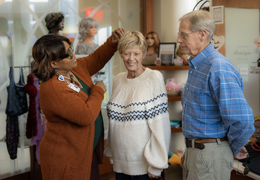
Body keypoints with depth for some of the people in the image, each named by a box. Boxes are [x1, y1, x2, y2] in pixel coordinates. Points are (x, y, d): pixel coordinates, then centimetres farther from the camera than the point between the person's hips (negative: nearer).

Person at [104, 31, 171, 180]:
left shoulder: (154, 78, -10)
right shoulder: (118, 80, 7)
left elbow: (160, 125, -13)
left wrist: (156, 164, -15)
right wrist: (111, 152, 14)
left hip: (144, 165, -5)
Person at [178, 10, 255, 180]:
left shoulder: (219, 70, -24)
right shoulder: (196, 65, 9)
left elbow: (243, 120, -29)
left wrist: (234, 148, -11)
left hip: (210, 153, -9)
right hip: (193, 150, 9)